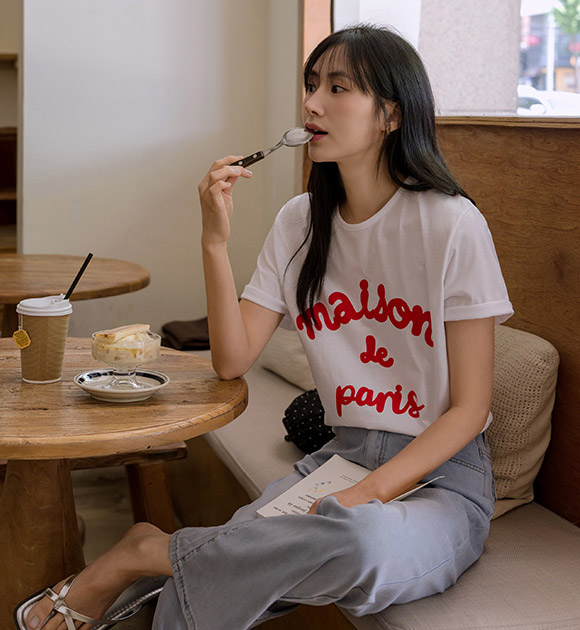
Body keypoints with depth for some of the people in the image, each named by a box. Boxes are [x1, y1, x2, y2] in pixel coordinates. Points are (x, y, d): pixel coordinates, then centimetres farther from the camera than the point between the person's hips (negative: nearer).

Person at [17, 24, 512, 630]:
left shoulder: (451, 224, -11)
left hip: (440, 473, -3)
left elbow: (469, 408, -10)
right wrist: (215, 240, -12)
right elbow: (233, 360, 0)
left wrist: (366, 495, -21)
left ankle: (146, 552, -21)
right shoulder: (301, 222, 6)